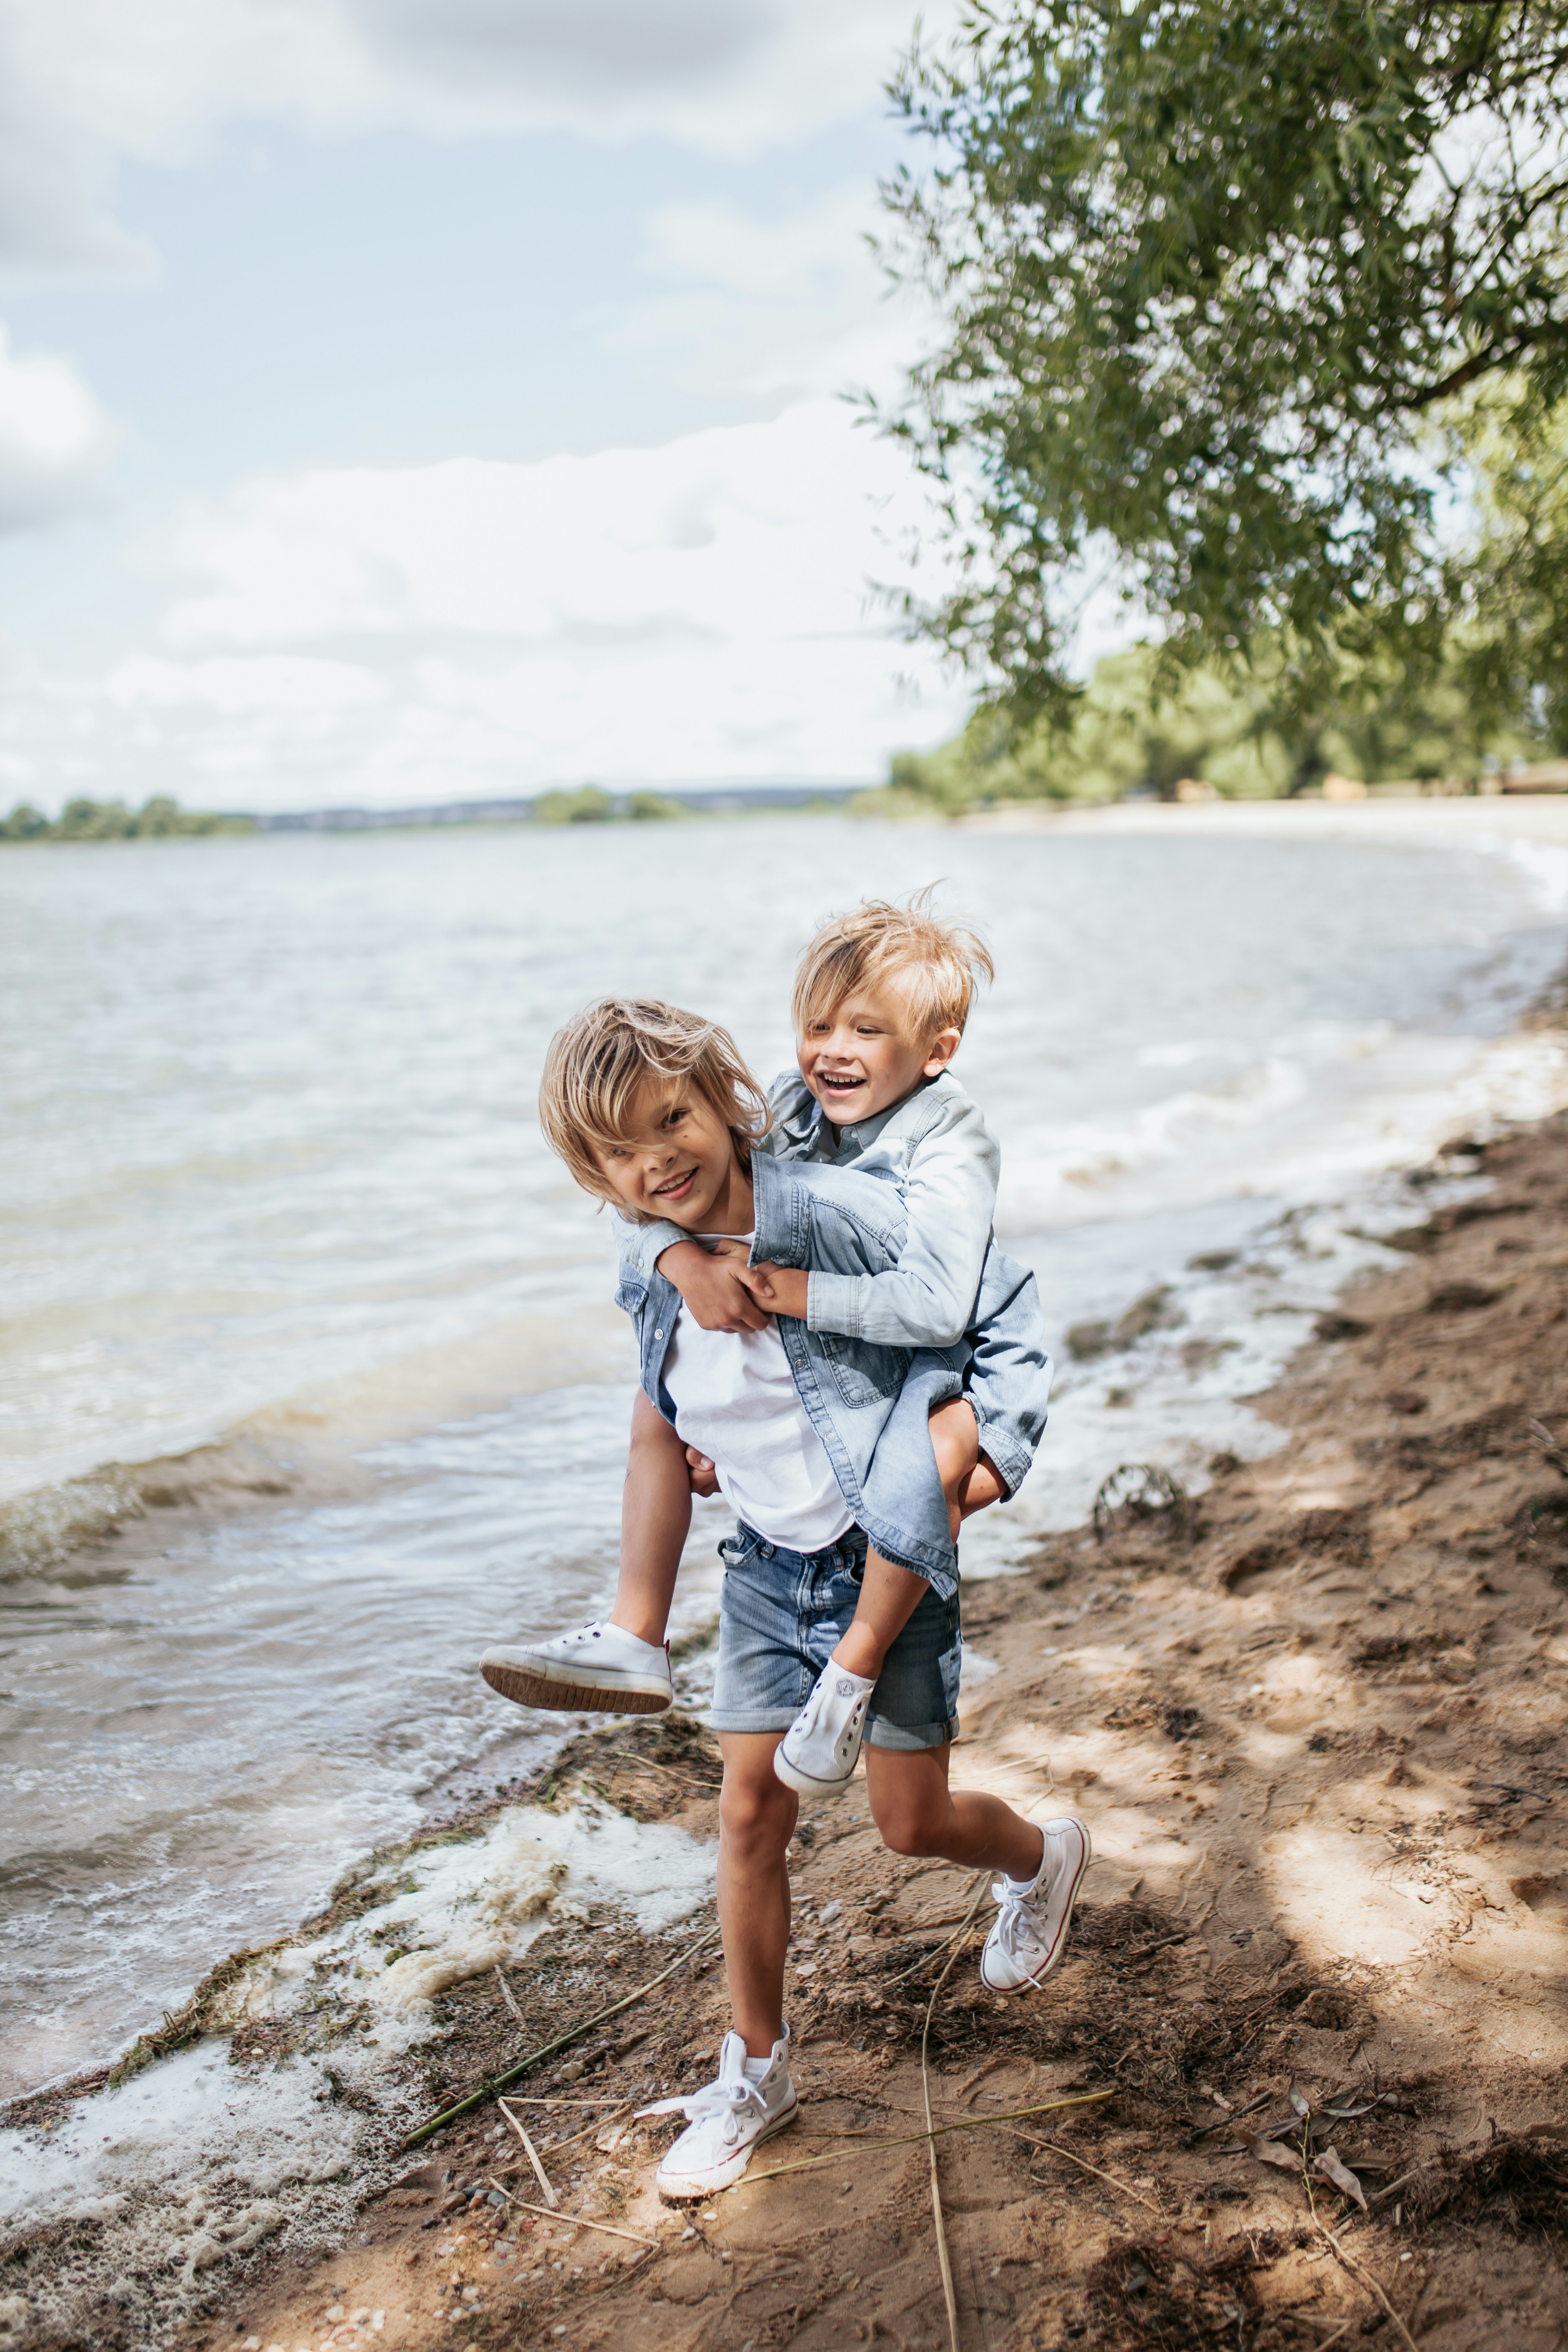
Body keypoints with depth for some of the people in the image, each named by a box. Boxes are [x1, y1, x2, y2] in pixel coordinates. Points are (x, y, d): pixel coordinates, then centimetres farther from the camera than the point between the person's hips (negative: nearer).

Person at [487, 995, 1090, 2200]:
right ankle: (756, 2071, 26)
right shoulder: (653, 1283, -4)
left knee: (912, 1822, 5)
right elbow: (662, 1433, 11)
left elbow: (1006, 1310, -13)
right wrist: (640, 1617, 14)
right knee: (751, 1815, 6)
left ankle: (1044, 1856, 41)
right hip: (770, 1568, 5)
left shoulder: (838, 1211, -23)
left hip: (890, 1559, -5)